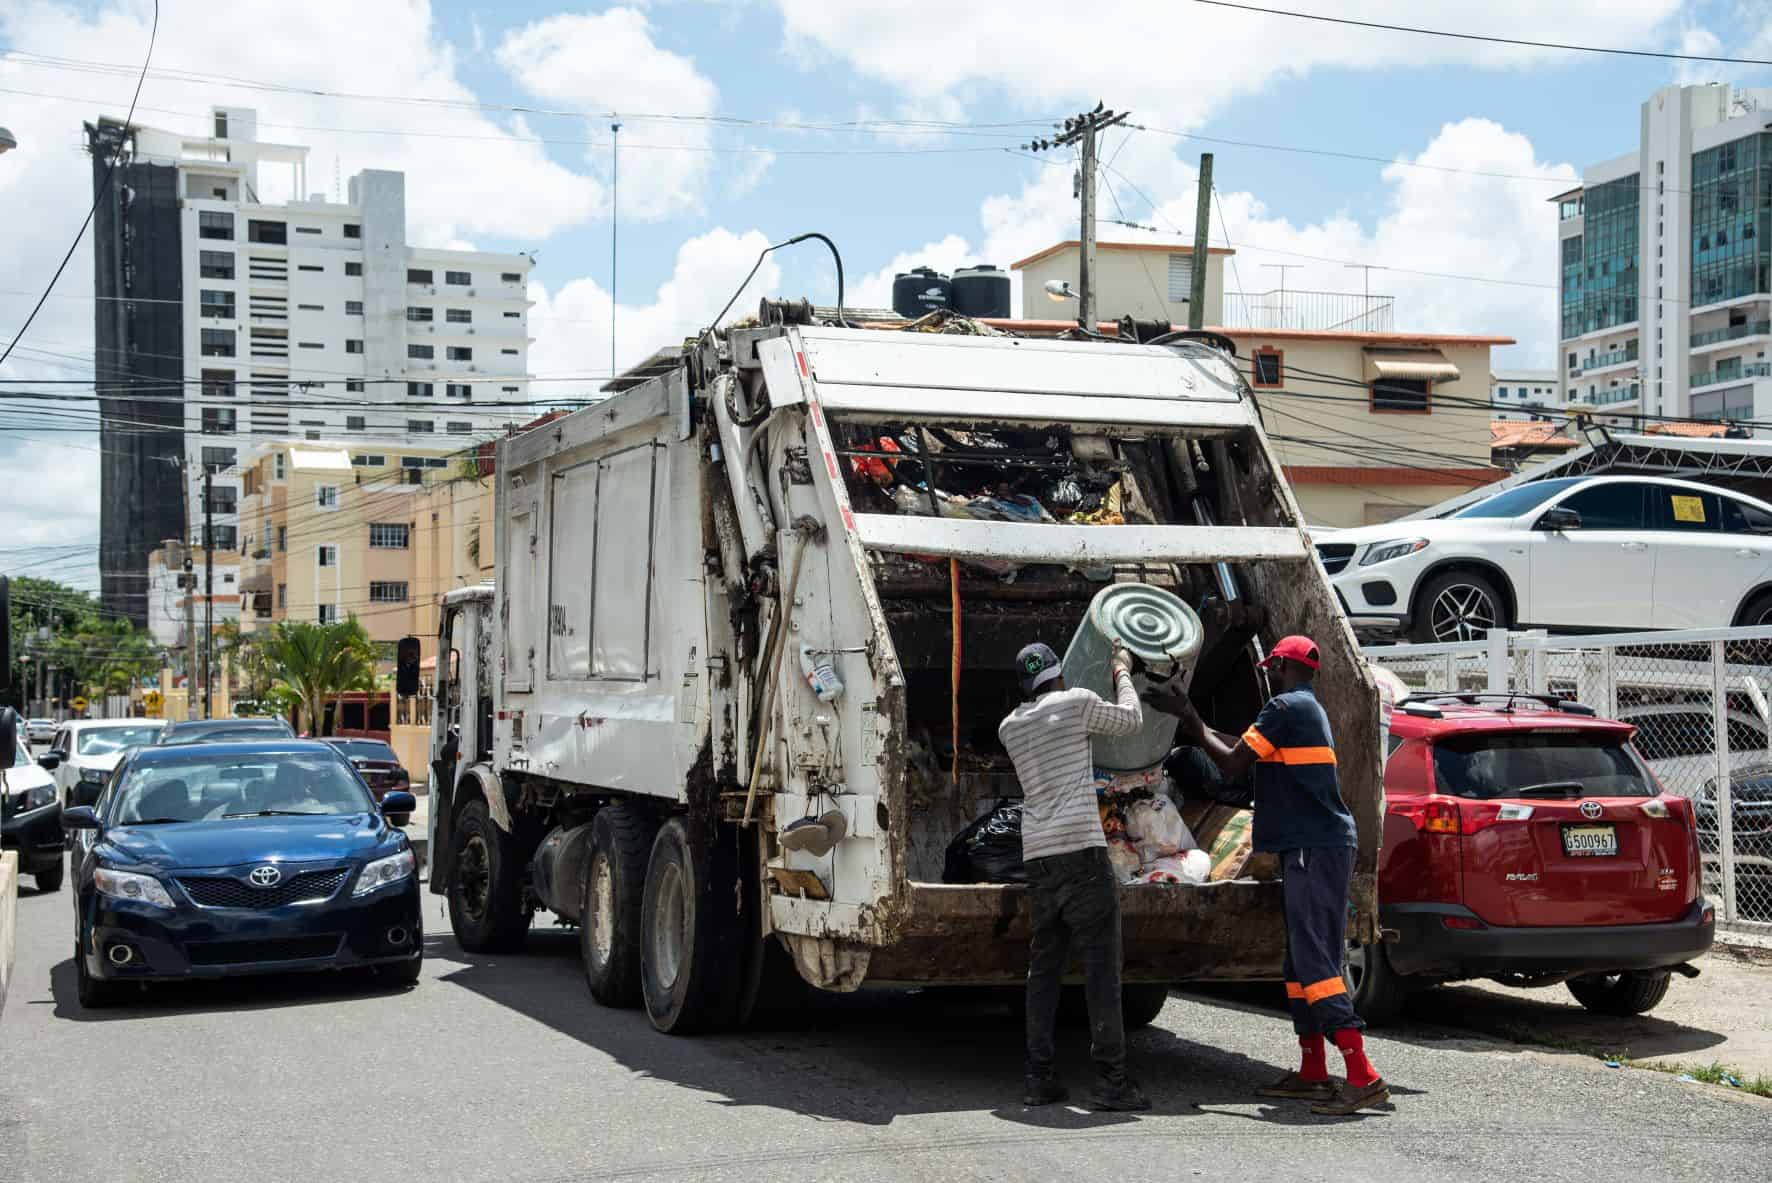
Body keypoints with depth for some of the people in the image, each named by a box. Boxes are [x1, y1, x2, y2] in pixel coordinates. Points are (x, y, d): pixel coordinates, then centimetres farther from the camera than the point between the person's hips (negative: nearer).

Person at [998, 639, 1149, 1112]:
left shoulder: (1010, 727, 14)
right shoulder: (1077, 702, 0)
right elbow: (1131, 720, 14)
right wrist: (1122, 672, 30)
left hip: (1038, 858, 5)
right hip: (1082, 851, -5)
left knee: (1043, 970, 11)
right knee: (1101, 969, -3)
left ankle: (1040, 1077, 9)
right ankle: (1111, 1080, -5)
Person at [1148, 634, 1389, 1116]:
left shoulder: (1286, 706, -10)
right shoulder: (1308, 709, 21)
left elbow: (1231, 764, -9)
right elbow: (1242, 748, 28)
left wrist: (1193, 722, 5)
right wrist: (1186, 715, 33)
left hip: (1315, 849, -10)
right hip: (1314, 847, 10)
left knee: (1314, 960, -15)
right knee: (1302, 959, 14)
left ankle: (1362, 1077, -21)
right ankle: (1312, 1072, 18)